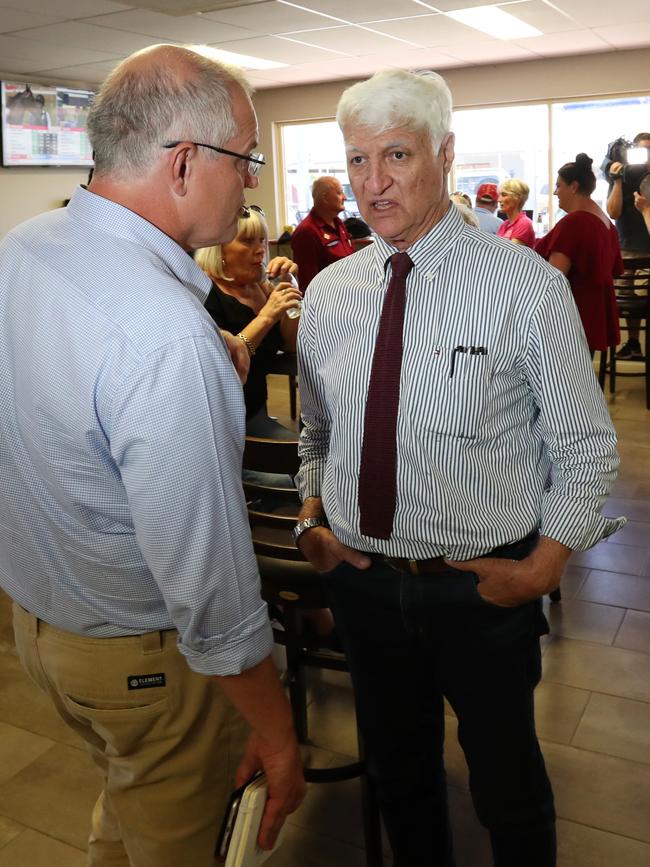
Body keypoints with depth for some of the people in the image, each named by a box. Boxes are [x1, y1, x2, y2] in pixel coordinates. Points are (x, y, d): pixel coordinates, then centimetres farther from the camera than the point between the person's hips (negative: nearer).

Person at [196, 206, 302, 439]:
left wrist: (289, 284, -3)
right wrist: (266, 317, -28)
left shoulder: (258, 287, 9)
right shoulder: (204, 292, -15)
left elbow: (292, 344, 7)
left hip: (255, 415, 8)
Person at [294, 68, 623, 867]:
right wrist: (311, 518, -2)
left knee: (507, 782, 19)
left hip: (485, 588, -3)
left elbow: (586, 448, -6)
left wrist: (543, 566, -12)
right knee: (396, 770, 25)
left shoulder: (527, 286, -13)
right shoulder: (327, 293, -1)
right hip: (360, 579, 4)